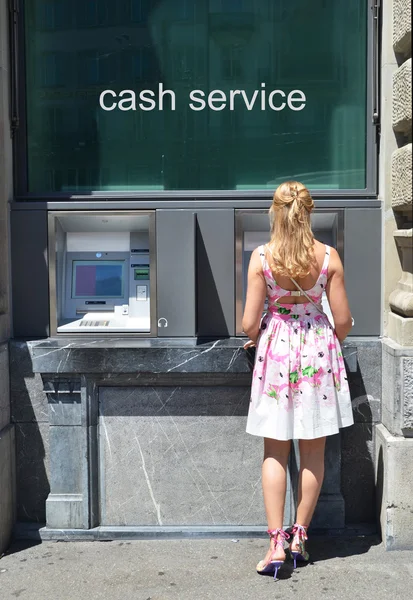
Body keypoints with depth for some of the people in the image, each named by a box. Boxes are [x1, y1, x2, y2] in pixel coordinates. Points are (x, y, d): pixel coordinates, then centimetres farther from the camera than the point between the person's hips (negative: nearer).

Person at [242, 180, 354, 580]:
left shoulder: (261, 257, -10)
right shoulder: (329, 257, -7)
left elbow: (249, 323, -9)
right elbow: (344, 321, -3)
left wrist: (256, 338, 14)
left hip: (276, 352, -1)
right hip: (318, 353, 1)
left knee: (275, 454, 10)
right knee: (313, 453, 14)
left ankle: (276, 544, 7)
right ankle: (299, 537, 23)